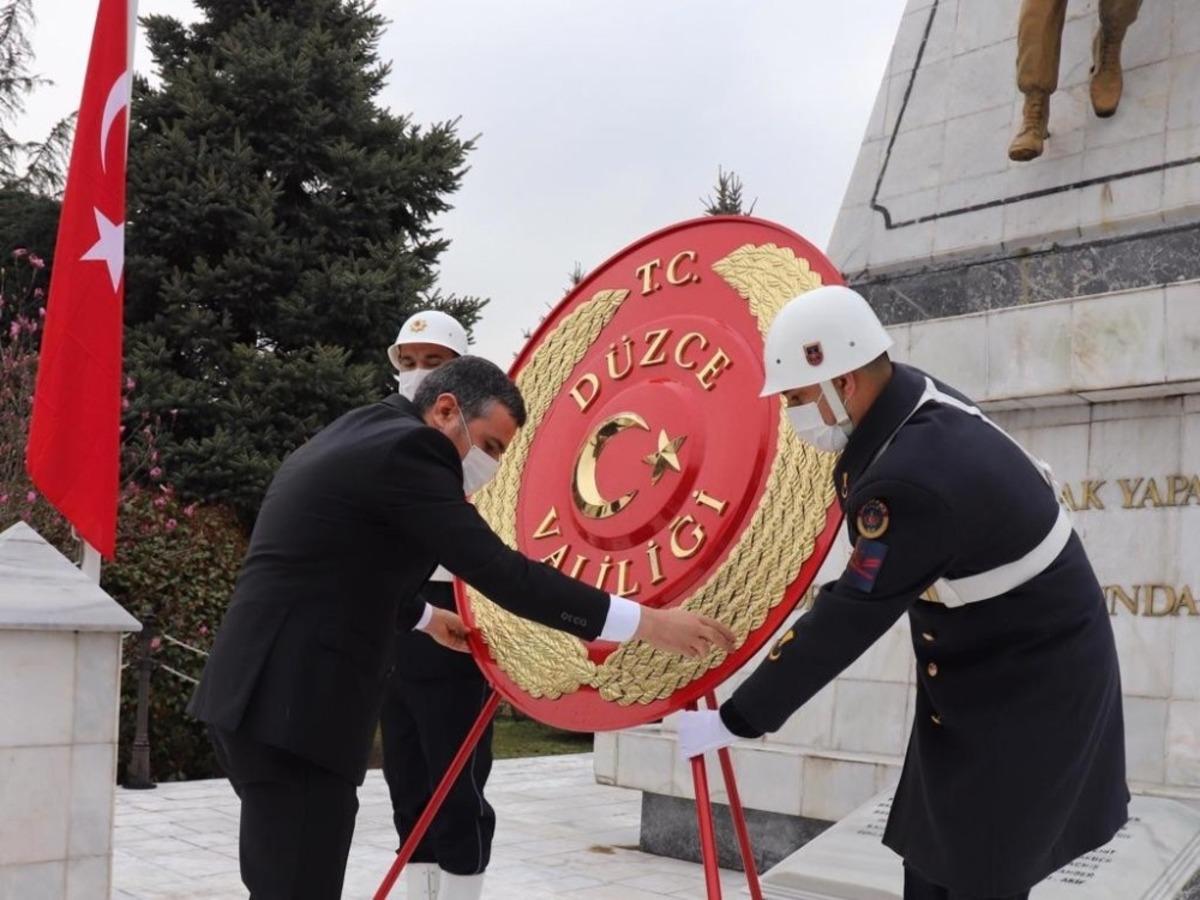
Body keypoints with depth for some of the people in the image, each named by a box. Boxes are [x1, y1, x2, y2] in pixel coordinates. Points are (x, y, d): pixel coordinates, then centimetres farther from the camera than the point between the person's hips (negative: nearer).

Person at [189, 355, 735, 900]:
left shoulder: (358, 440, 17)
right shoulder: (407, 449, -12)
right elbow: (502, 574, -19)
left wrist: (425, 617, 47)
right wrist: (646, 623, -16)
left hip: (260, 697, 11)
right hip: (293, 709, -11)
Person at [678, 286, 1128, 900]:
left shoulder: (913, 481, -33)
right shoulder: (915, 400, -6)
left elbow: (849, 620, -28)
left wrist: (734, 721, -21)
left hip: (1024, 692, -9)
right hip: (1010, 668, 9)